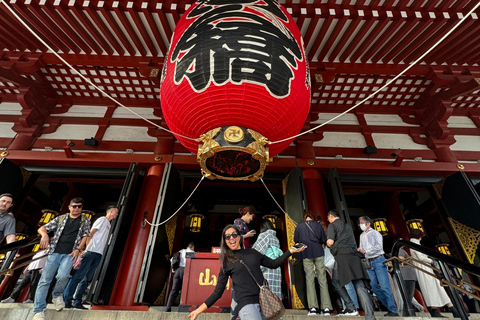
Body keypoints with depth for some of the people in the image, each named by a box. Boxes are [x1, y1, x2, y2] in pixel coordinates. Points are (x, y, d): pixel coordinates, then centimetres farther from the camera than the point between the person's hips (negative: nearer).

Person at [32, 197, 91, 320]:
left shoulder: (85, 220, 11)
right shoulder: (61, 218, 14)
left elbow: (85, 236, 6)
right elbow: (42, 228, 13)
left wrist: (78, 249, -7)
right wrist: (44, 234, -10)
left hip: (70, 254, -2)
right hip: (55, 252, 2)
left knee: (63, 276, -22)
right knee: (45, 280, -1)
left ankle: (57, 295, 9)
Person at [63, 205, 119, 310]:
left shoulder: (108, 224, 24)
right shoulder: (102, 219, 0)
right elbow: (90, 234, -8)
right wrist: (86, 249, -13)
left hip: (98, 254, 8)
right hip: (91, 252, -8)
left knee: (87, 278, 5)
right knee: (79, 275, -8)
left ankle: (77, 302, 8)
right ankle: (66, 300, -3)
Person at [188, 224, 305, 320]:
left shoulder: (252, 252, 11)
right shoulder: (226, 262, 3)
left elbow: (273, 264, 18)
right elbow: (218, 292, 6)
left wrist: (290, 251, 13)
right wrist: (198, 310, 0)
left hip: (264, 302, 3)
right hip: (247, 304, -3)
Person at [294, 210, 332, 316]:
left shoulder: (299, 226, 5)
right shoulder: (318, 225, 6)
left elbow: (296, 240, 9)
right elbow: (324, 241, 10)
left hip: (306, 254, -1)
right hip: (319, 253, 1)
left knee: (310, 280, 0)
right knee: (322, 279, 4)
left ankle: (313, 307, -4)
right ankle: (326, 308, 3)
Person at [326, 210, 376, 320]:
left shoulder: (332, 225, 2)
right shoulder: (348, 226, 25)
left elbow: (330, 242, -9)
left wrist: (327, 242, 13)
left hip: (342, 256, -7)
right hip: (354, 255, 7)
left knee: (336, 281, 9)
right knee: (360, 285, 1)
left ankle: (351, 308, 4)